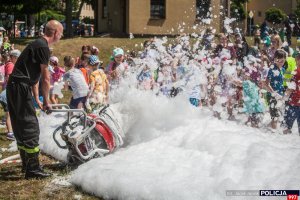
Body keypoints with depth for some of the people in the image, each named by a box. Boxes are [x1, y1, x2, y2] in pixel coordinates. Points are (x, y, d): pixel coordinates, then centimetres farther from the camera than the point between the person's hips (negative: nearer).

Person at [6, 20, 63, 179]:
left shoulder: (37, 44, 20)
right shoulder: (43, 47, -12)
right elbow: (45, 78, -13)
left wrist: (37, 99, 23)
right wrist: (46, 101, -2)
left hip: (13, 88, 10)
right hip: (21, 88, -10)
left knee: (20, 127, 16)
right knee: (31, 128, -7)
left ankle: (26, 164, 27)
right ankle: (32, 169, -3)